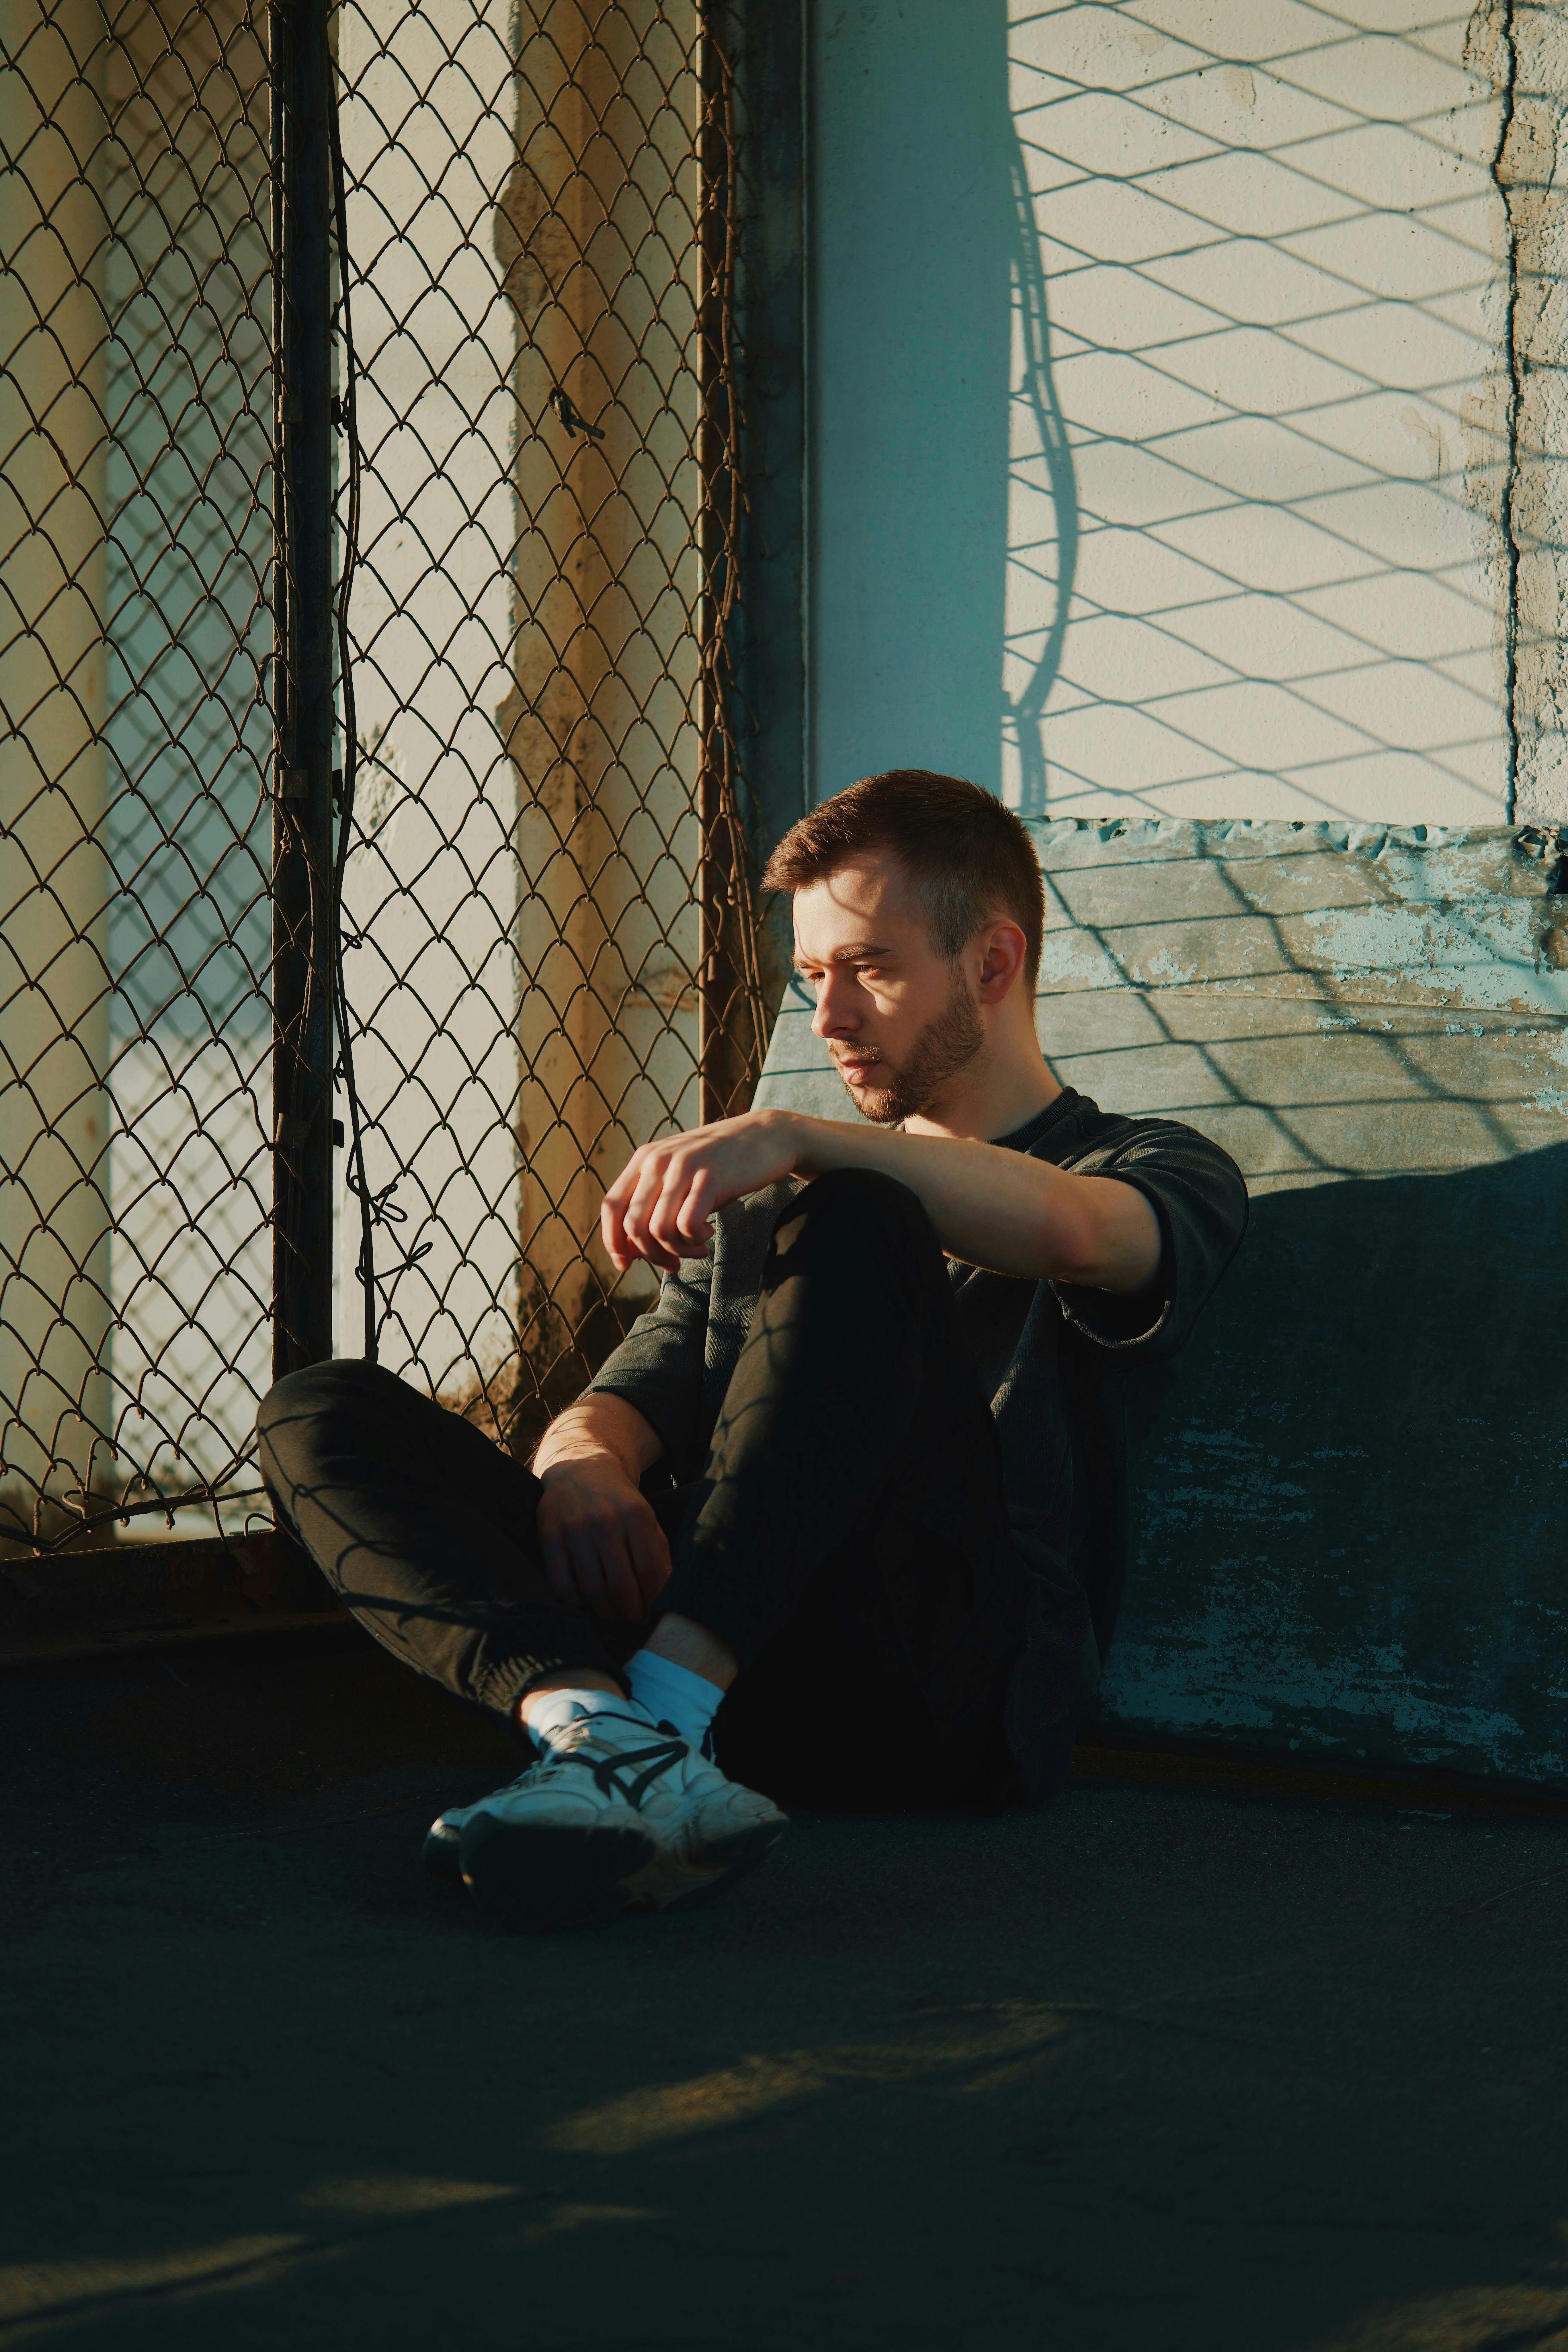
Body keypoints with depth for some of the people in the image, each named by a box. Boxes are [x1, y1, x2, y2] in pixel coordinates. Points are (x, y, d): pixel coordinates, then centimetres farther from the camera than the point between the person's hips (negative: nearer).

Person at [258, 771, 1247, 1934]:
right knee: (324, 1414, -11)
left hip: (947, 1692, -5)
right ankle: (591, 1720, -40)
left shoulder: (1159, 1172, 17)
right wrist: (585, 1459, -6)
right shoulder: (763, 1196, 35)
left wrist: (795, 1138, -24)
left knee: (848, 1227, -27)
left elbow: (1065, 1231, -10)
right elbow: (635, 1394, 20)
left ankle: (659, 1724, -41)